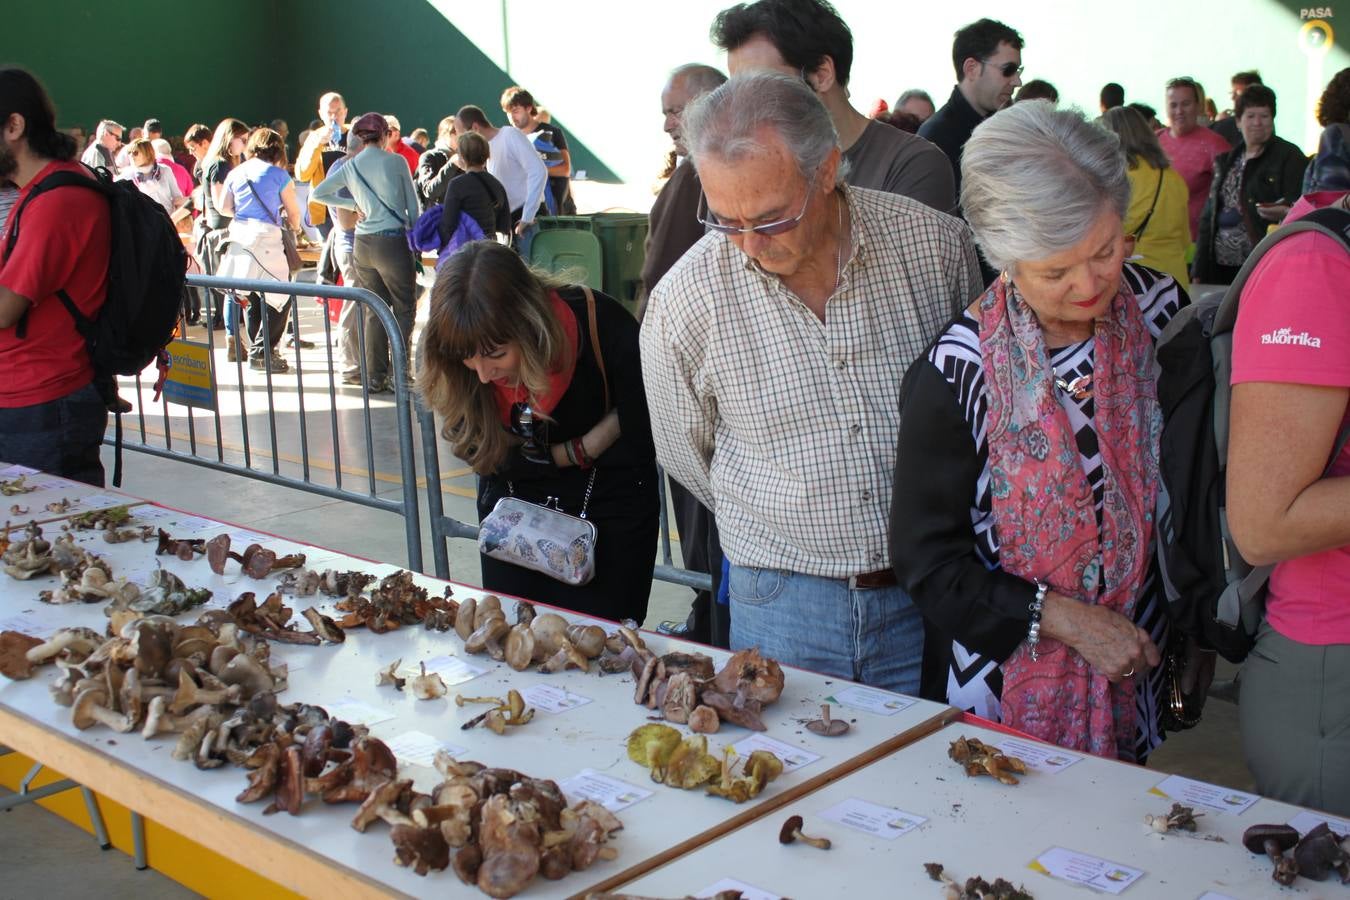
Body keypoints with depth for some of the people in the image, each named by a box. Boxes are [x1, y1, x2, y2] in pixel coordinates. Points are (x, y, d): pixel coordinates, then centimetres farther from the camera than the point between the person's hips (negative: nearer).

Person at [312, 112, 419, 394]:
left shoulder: (350, 167, 7)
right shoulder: (396, 161, -4)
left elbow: (318, 194, 13)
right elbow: (412, 204, -1)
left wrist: (353, 204, 14)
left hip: (362, 244, 5)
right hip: (393, 241, -5)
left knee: (374, 310, 12)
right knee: (404, 309, 3)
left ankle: (374, 377, 11)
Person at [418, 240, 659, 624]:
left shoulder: (601, 324, -26)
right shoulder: (444, 361, -19)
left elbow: (643, 439, -13)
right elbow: (482, 453, -7)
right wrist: (581, 450, -12)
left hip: (609, 510, -2)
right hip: (512, 505, 3)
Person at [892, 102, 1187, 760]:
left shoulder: (1159, 311, -8)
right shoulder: (955, 373, -19)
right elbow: (927, 561, -13)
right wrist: (1065, 617, -19)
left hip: (1135, 659, 4)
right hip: (1006, 678, -3)